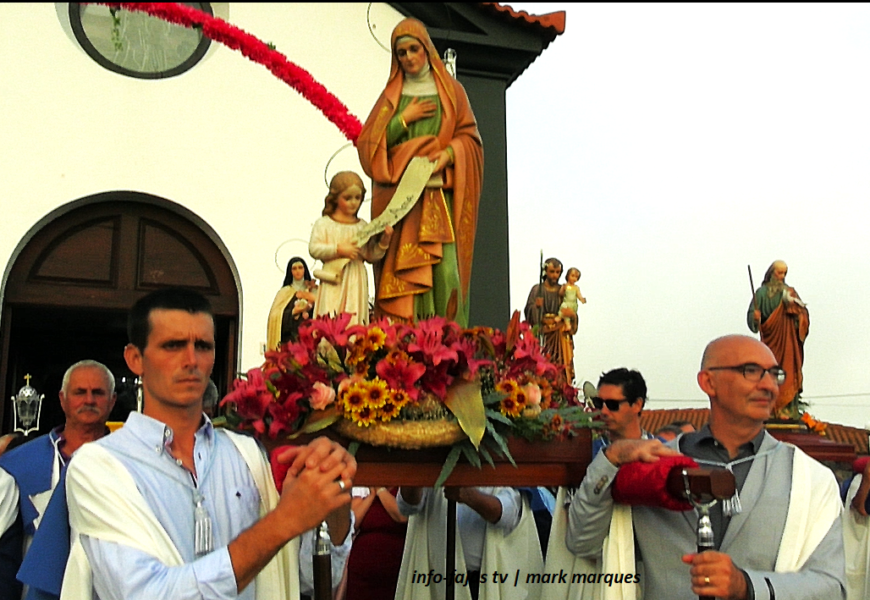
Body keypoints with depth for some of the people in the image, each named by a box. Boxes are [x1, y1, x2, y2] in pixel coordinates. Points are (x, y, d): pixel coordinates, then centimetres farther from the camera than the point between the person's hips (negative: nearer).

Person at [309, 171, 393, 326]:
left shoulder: (363, 226, 11)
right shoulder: (323, 224, 3)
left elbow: (371, 256, 10)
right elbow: (314, 249, -6)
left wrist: (384, 241, -5)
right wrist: (339, 249, -15)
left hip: (356, 283, 2)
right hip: (333, 281, -2)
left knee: (355, 319, -2)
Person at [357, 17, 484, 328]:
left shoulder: (451, 90, 15)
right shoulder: (391, 96, 17)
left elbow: (469, 136, 8)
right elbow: (368, 143, 8)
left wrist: (449, 153, -11)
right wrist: (403, 119, -3)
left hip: (440, 195, 0)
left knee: (444, 267, -13)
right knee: (401, 272, -10)